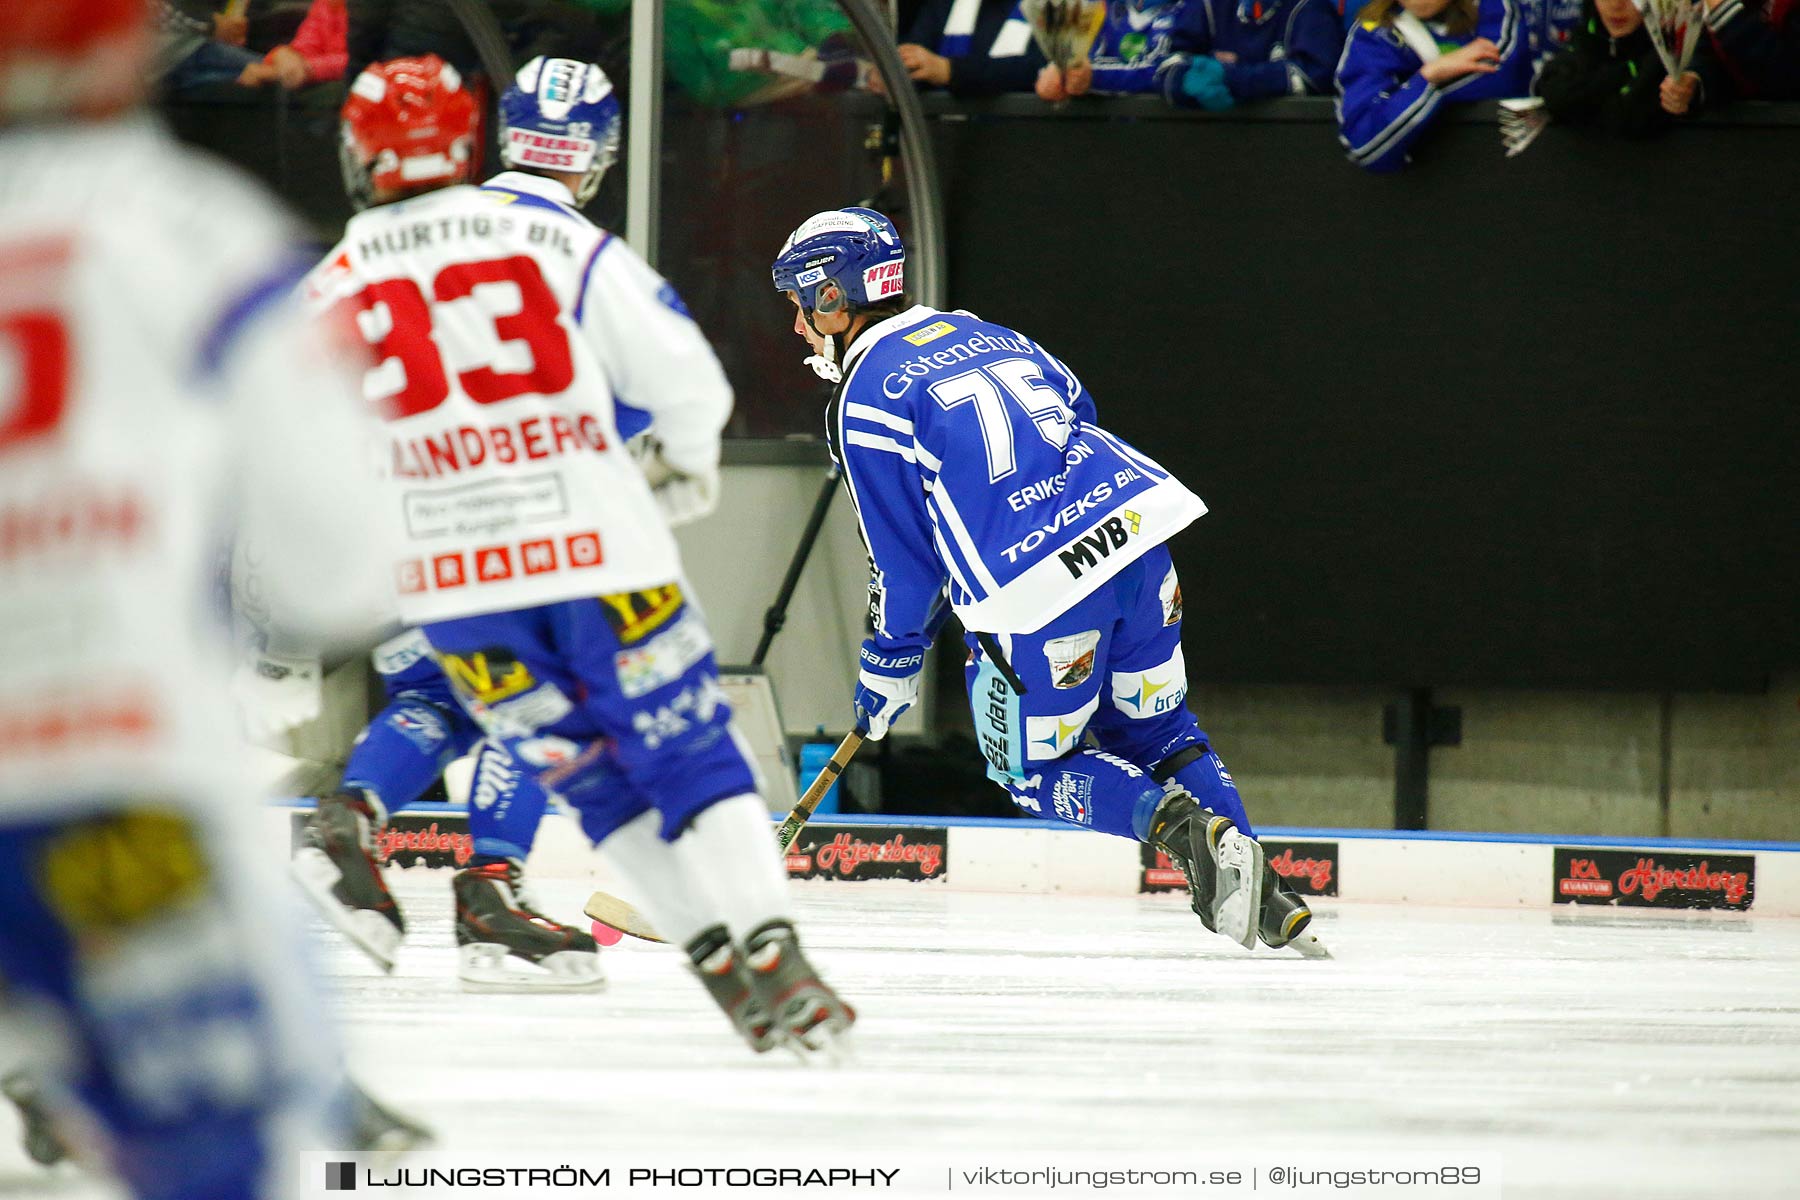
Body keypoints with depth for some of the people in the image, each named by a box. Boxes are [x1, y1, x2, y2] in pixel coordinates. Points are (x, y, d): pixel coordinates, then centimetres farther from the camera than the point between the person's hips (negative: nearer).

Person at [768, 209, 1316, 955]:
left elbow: (903, 566, 1)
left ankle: (1179, 824, -14)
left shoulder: (864, 402, 0)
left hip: (1043, 587, -7)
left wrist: (884, 681, 15)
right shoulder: (982, 334, 22)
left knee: (1032, 768, 12)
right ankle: (1258, 892, 7)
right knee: (1150, 727, 22)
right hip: (1138, 526, 7)